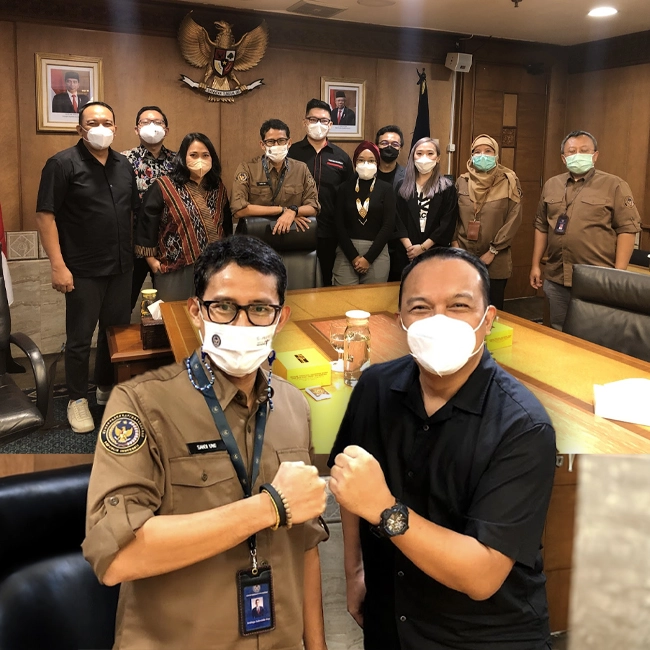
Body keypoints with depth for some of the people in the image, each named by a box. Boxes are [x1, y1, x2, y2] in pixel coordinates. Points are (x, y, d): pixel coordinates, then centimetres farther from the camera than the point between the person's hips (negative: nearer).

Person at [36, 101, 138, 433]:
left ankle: (107, 388, 33)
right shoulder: (63, 163, -10)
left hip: (121, 266, 6)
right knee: (80, 338, 5)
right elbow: (45, 215, -13)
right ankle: (78, 399, 21)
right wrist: (58, 265, -19)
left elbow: (136, 209, 16)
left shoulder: (124, 165, 8)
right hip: (83, 270, -5)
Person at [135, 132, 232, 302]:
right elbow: (147, 224, -4)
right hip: (176, 271, -4)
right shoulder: (163, 187, -4)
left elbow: (227, 224, 20)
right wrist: (151, 260, -6)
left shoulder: (218, 188, 11)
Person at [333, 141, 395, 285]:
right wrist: (354, 256, -8)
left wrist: (368, 258, -9)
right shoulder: (345, 187, 7)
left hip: (377, 253, 0)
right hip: (347, 252, 1)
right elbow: (339, 224, 2)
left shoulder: (386, 189, 5)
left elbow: (388, 225, -2)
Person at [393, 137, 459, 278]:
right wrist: (409, 247, -12)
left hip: (436, 254, -2)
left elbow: (447, 225, -5)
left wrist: (423, 247, -11)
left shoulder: (447, 188, 2)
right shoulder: (403, 187, 9)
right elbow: (398, 220, 1)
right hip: (406, 254, 2)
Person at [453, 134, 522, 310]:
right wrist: (454, 242, -5)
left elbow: (514, 219, -7)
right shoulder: (462, 182, 7)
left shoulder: (509, 182, -2)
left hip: (495, 262, -2)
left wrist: (493, 251, -11)